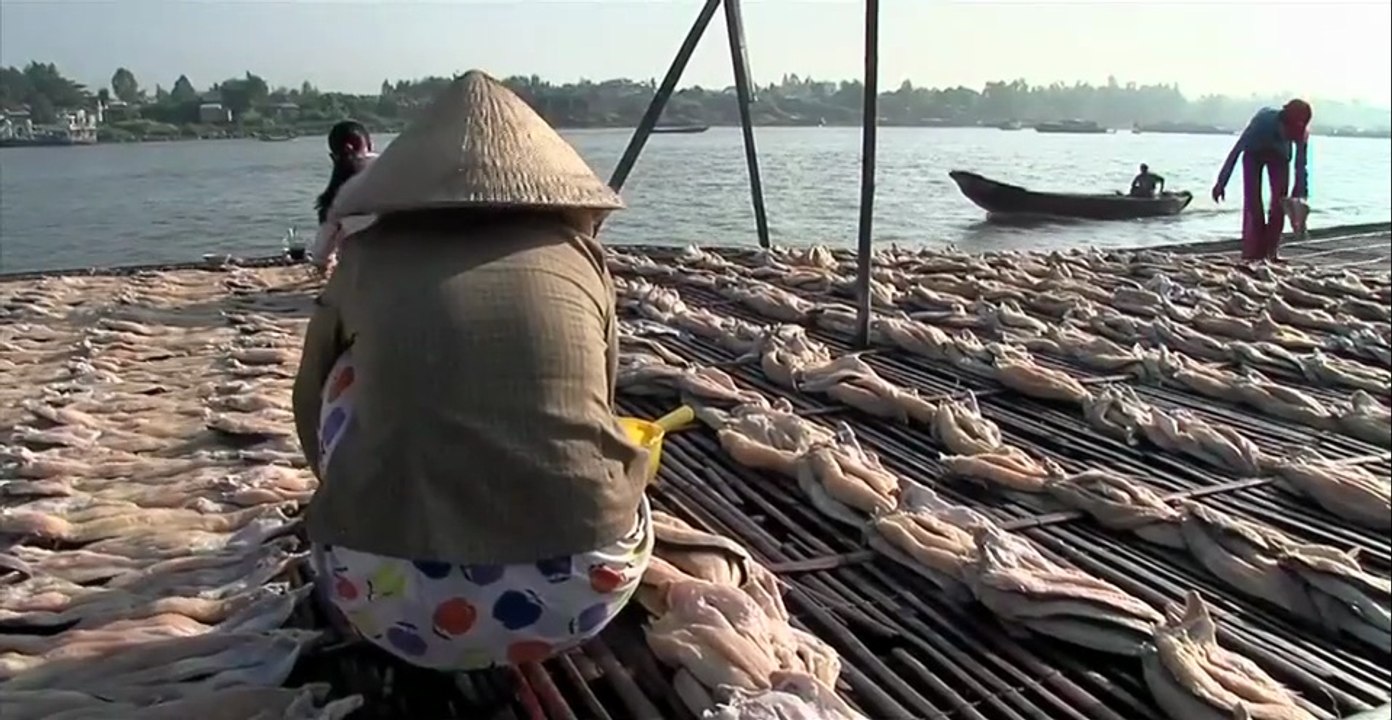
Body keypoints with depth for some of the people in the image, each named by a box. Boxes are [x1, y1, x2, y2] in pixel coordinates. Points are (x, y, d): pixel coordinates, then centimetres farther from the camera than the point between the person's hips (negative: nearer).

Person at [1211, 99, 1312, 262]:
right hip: (1254, 153, -3)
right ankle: (1252, 253, -9)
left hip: (1279, 155, 3)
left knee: (1280, 201, -9)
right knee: (1253, 201, -13)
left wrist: (1301, 194, -23)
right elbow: (1237, 150, -31)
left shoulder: (1301, 132, -29)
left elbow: (1300, 166, -18)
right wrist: (1221, 182, -29)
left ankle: (1272, 250, 1)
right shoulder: (1264, 120, -39)